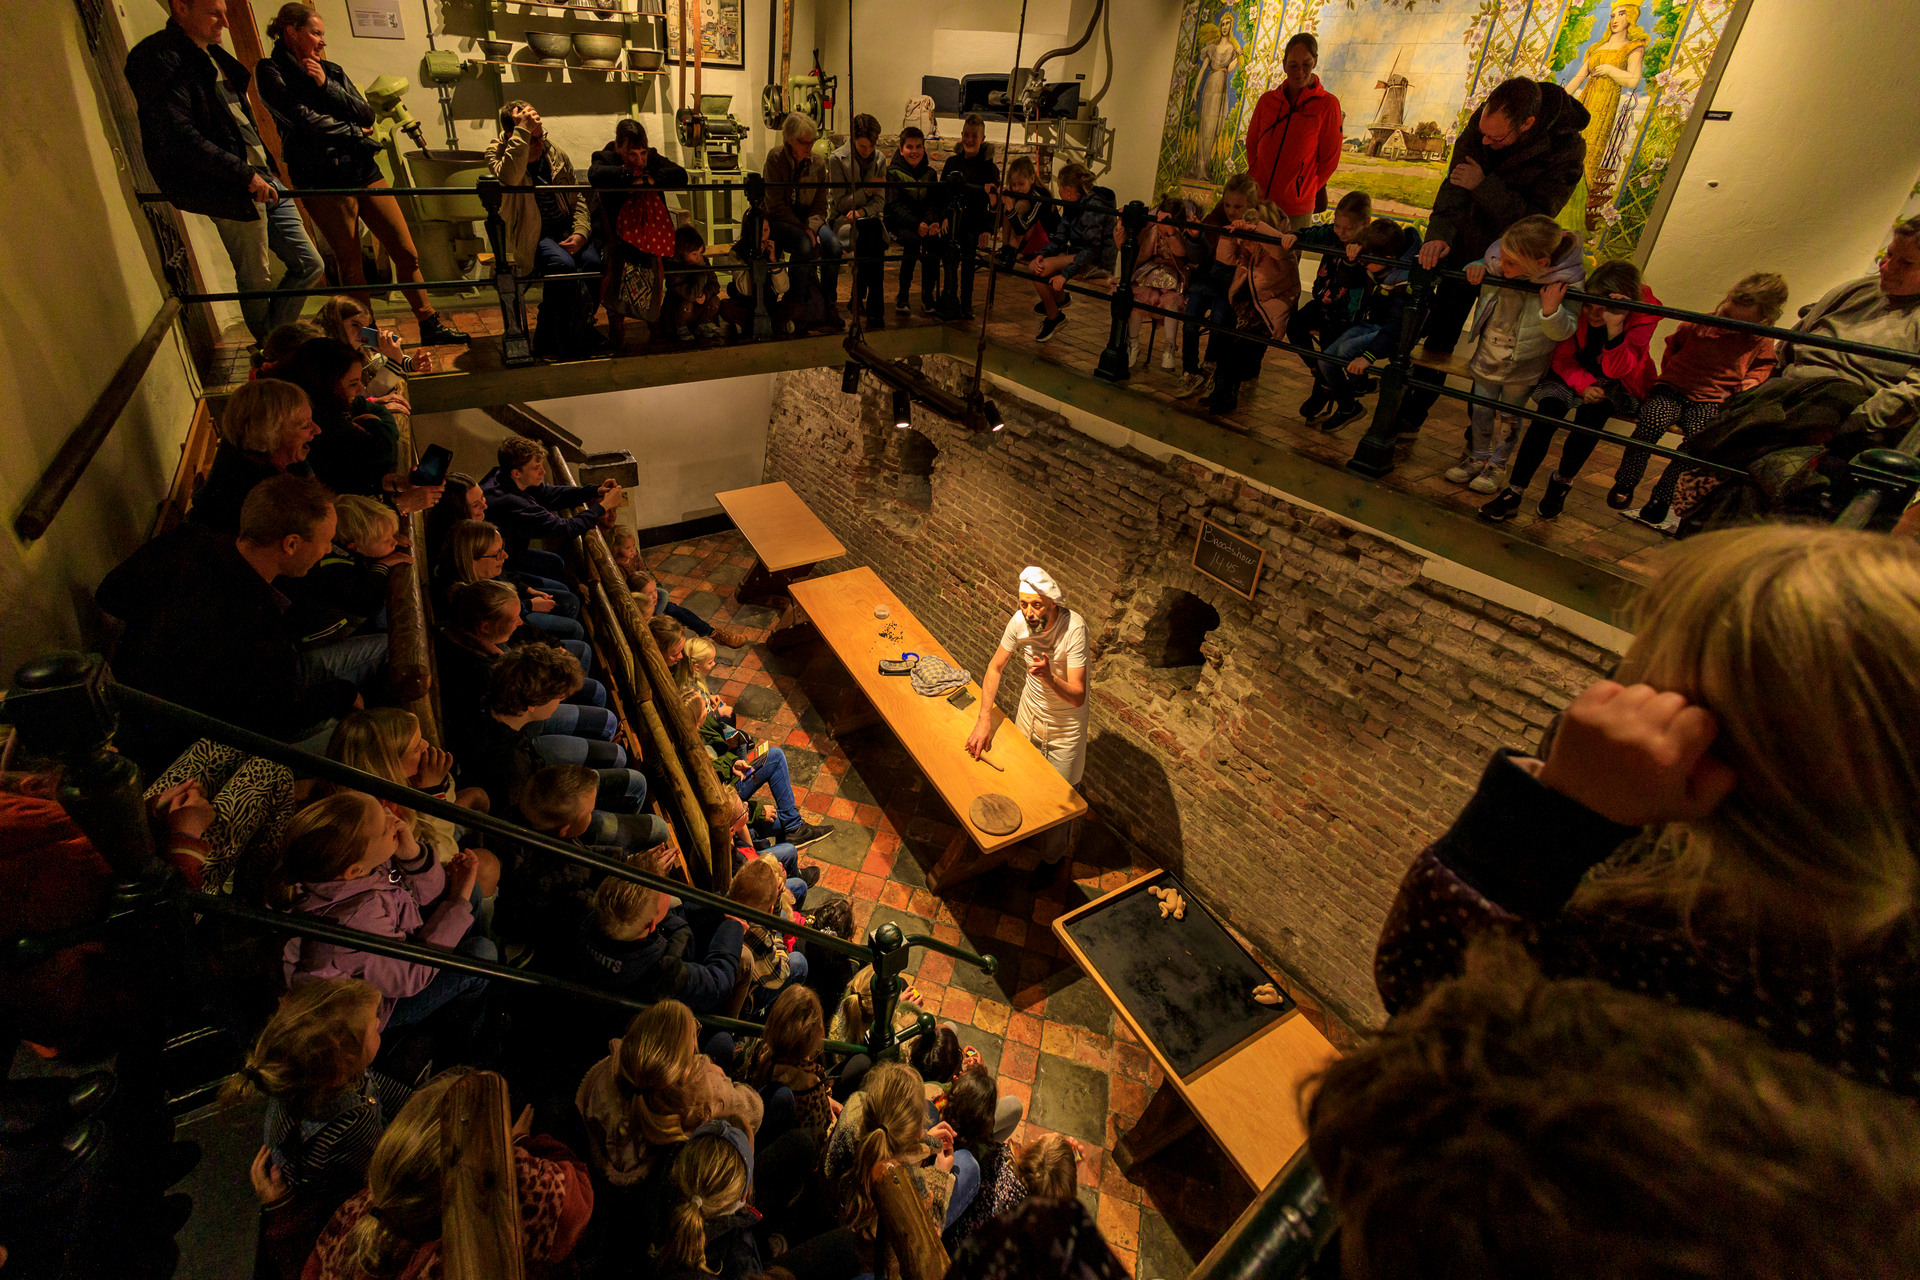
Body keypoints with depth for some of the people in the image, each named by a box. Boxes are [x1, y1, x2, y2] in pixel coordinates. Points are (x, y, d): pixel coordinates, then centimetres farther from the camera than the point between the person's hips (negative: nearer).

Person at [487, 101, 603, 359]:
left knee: (594, 261, -25)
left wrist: (580, 232, -5)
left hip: (564, 228, 4)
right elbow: (509, 177, -29)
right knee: (561, 264, -34)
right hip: (530, 235, -4)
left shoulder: (553, 151, 9)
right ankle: (558, 338, -17)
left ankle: (582, 329, -3)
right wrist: (522, 131, -28)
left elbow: (577, 197, 13)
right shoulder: (497, 152, -4)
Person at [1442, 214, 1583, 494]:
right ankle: (1477, 457, 37)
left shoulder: (1566, 282, -25)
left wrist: (1551, 311, -39)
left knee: (1507, 417, 11)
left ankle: (1497, 464, 31)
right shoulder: (1497, 261, -17)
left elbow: (1563, 332, -19)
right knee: (1480, 410, 16)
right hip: (1488, 356, 4)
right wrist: (1476, 269, -15)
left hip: (1523, 366, -3)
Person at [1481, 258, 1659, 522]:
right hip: (1576, 374, 1)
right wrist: (1583, 385, -26)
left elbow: (1616, 370, -29)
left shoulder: (1644, 315, -21)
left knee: (1595, 408, -33)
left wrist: (1615, 328, -44)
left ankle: (1561, 481, -13)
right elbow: (1563, 357, -9)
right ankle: (1513, 492, -26)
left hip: (1620, 384, -1)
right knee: (1549, 408, -28)